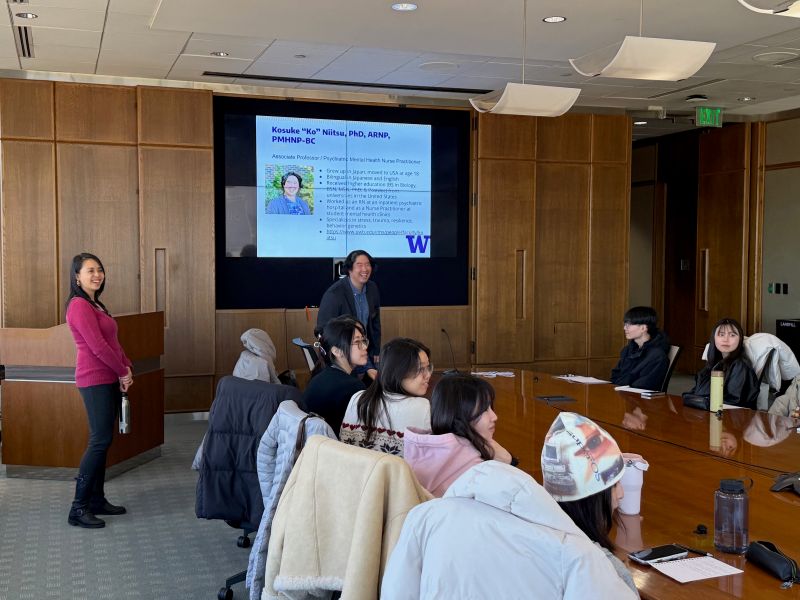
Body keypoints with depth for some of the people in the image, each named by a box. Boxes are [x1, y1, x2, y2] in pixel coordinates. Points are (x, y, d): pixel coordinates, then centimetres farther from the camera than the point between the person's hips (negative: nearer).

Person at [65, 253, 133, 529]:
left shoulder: (96, 305, 17)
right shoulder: (79, 305, -13)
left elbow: (112, 341, 18)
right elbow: (97, 346, -18)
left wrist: (126, 367, 4)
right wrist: (123, 372, -9)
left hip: (108, 379, 9)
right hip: (95, 380, -9)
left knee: (102, 441, 11)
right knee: (100, 441, -10)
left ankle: (97, 500, 19)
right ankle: (79, 508, -6)